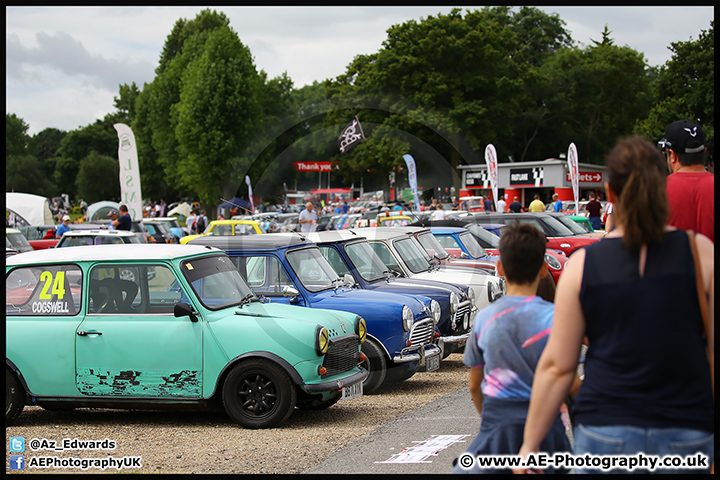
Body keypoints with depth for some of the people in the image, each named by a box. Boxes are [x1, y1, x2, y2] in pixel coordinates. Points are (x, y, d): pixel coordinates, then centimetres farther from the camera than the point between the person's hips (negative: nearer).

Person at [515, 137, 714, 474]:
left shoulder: (583, 265, -1)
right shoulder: (701, 253, -2)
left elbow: (557, 367, 1)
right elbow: (715, 353, -3)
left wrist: (529, 445, 9)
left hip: (605, 432, 1)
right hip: (687, 438, 0)